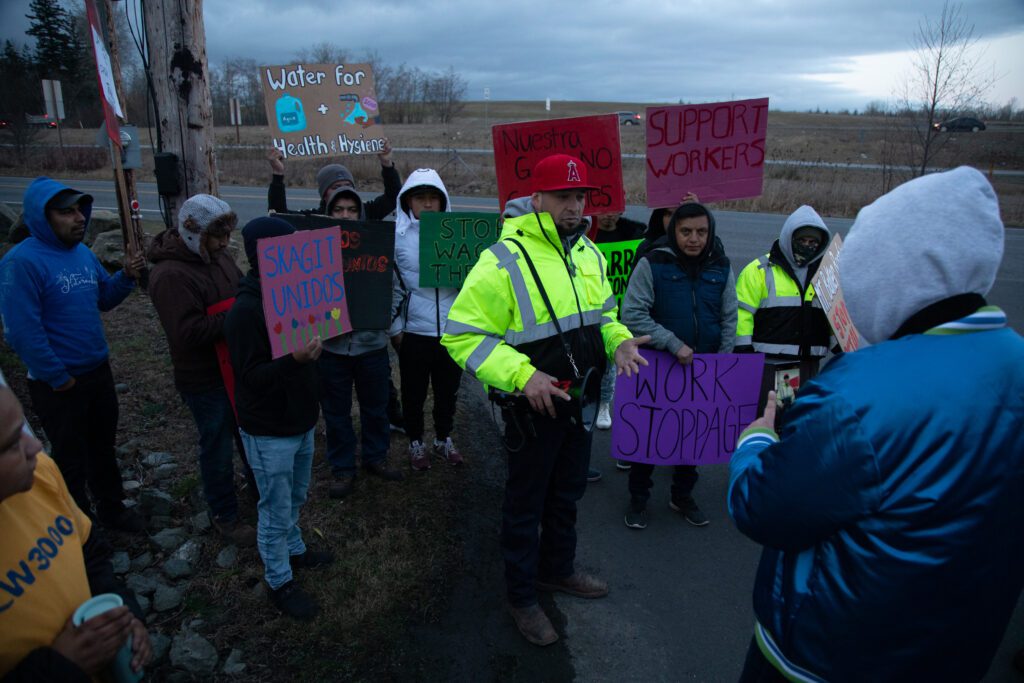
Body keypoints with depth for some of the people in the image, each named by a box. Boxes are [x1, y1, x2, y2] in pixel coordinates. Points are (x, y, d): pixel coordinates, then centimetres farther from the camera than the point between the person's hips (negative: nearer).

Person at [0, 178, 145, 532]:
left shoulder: (83, 252, 2)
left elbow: (103, 298, 12)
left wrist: (127, 276, -7)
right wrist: (58, 378, -18)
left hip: (98, 370, 7)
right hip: (58, 383, -7)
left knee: (103, 446, 21)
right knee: (71, 459, 11)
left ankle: (111, 508, 40)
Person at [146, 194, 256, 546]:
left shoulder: (219, 257, 4)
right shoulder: (170, 275, -22)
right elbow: (189, 331, -30)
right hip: (206, 381, -8)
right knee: (218, 449, 8)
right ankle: (225, 516, 28)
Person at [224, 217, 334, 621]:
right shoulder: (246, 310, -23)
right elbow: (251, 374, -24)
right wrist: (294, 360, -37)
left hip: (300, 420, 8)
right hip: (269, 431, -8)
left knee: (296, 497, 25)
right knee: (276, 509, 8)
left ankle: (295, 550, 47)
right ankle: (279, 584, 25)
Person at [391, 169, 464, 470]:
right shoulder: (397, 236, -4)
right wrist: (395, 327, -3)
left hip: (452, 329, 2)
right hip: (414, 330, -2)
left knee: (447, 391, 16)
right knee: (414, 392, 12)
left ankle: (443, 439, 36)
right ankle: (416, 443, 32)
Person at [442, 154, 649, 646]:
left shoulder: (588, 253, 4)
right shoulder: (504, 260, -20)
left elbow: (602, 313, 18)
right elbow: (462, 336, -21)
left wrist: (619, 341, -3)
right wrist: (522, 375, -30)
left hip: (580, 402, 7)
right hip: (533, 406, -7)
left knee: (566, 494, 24)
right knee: (526, 503, 11)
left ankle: (557, 569, 48)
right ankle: (521, 596, 33)